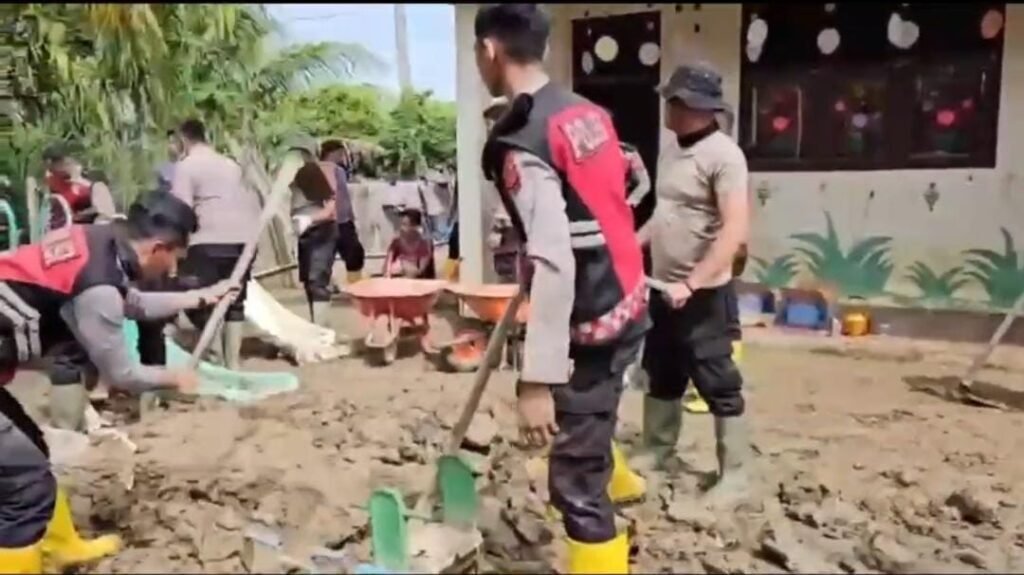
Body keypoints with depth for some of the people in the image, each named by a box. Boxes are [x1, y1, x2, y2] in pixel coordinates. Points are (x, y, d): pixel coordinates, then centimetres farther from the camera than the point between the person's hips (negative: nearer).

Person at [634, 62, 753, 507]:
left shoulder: (722, 154, -16)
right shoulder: (673, 153, 12)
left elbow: (734, 231, -24)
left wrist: (692, 283, -30)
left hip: (703, 295, -9)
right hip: (663, 289, 9)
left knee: (717, 384, 1)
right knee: (661, 376, 19)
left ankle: (733, 474, 14)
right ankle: (656, 452, 34)